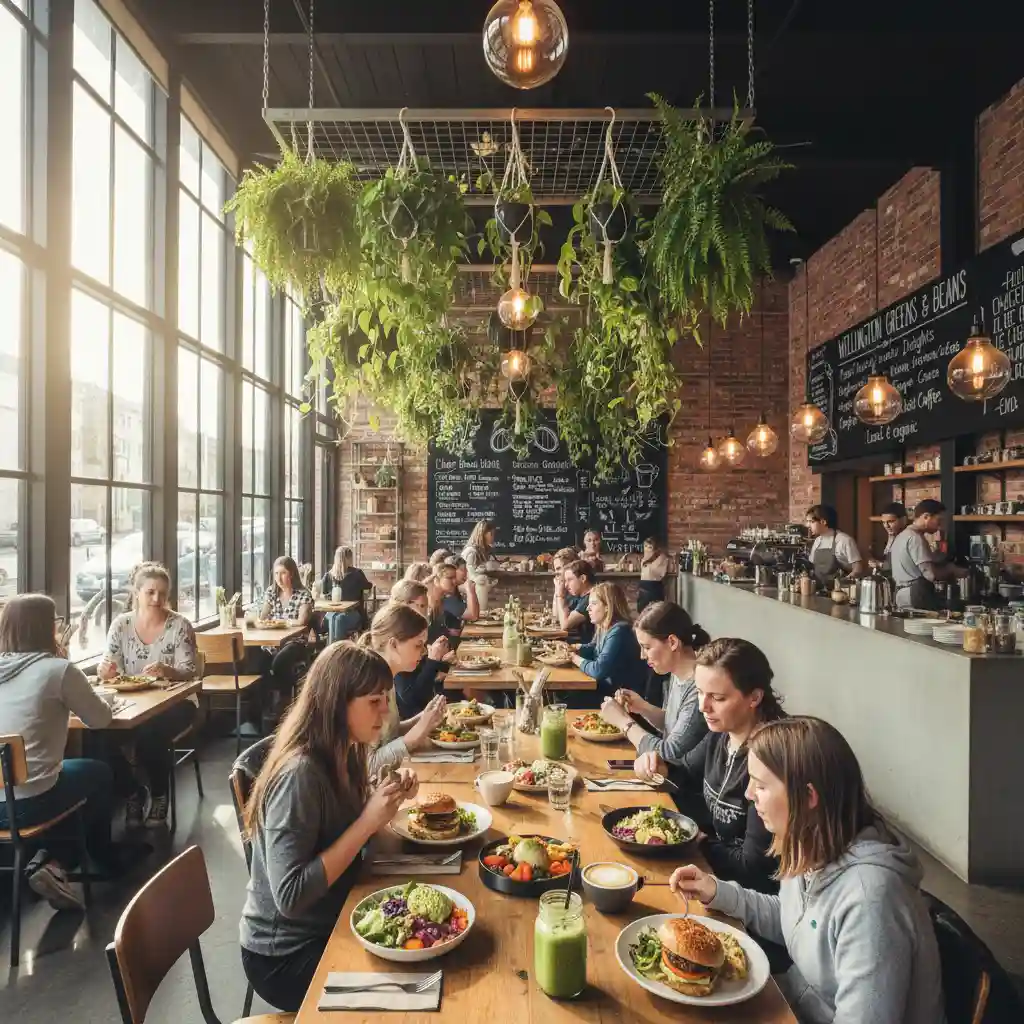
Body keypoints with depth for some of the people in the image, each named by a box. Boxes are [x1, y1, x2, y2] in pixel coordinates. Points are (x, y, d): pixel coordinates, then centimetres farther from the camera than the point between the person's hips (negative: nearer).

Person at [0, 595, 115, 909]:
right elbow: (101, 719, -1)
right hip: (28, 803, -5)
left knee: (72, 770, 29)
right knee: (99, 773, 22)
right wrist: (73, 698, 17)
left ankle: (49, 861, 20)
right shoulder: (58, 669, -13)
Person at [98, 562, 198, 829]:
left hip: (175, 704, -3)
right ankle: (133, 793, -3)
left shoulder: (180, 625, -8)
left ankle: (159, 796, -7)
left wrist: (167, 671, -34)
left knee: (151, 731, -31)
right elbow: (108, 669, 0)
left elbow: (188, 673, -12)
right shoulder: (120, 624, 0)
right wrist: (105, 669, -25)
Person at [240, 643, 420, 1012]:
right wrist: (368, 822, -30)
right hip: (286, 956, -7)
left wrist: (390, 795, -9)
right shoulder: (300, 773, -29)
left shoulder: (338, 753, -4)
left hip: (328, 925, 7)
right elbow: (290, 897, -30)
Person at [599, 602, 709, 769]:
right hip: (665, 769, 7)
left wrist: (622, 719, -13)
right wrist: (643, 708, -4)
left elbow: (670, 754, -22)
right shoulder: (676, 674, 0)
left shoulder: (700, 689, -26)